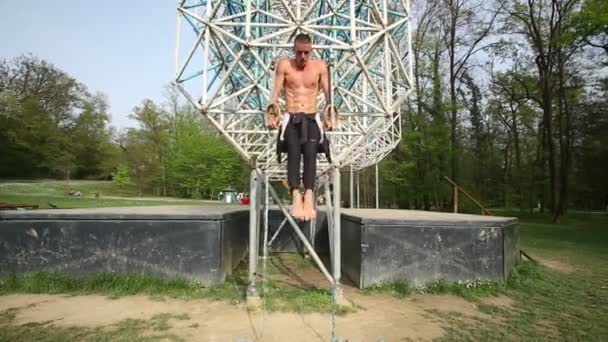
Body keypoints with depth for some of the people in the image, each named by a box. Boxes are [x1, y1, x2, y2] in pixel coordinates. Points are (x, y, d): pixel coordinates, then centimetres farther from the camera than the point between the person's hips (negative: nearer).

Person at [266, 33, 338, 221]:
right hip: (291, 119, 0)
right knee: (293, 151, -25)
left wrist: (330, 112, -12)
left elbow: (328, 93, 4)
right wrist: (273, 110, -13)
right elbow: (276, 91, 2)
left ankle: (308, 196, -32)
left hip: (312, 119, 1)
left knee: (310, 152, -24)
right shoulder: (284, 64, 8)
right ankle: (296, 196, -35)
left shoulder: (320, 66, 10)